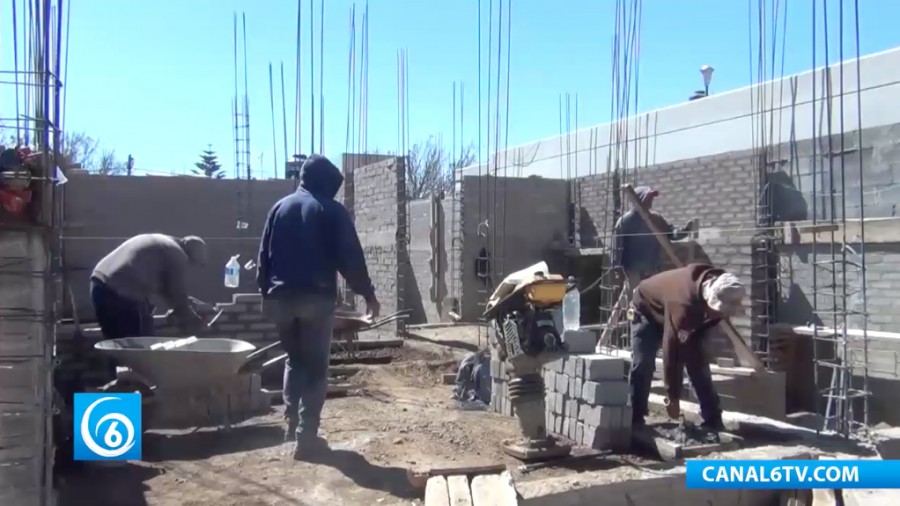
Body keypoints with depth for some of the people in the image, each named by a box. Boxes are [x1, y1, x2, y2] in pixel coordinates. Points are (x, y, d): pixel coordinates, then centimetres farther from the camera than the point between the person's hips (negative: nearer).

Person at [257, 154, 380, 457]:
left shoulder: (280, 207, 12)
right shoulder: (332, 210, -2)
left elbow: (264, 255, 13)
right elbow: (350, 258, -5)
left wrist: (265, 291, 19)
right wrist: (367, 293, 2)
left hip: (281, 297, 5)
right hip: (317, 297, -4)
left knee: (294, 360, 20)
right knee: (315, 367, 2)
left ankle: (292, 424, 20)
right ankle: (306, 435, -1)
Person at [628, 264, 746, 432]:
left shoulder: (717, 287, -25)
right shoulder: (683, 305, -45)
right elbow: (672, 351, -39)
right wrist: (673, 396, -32)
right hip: (647, 310, -6)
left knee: (699, 364, -2)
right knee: (642, 365, -18)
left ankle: (713, 421, 4)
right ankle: (634, 421, -6)